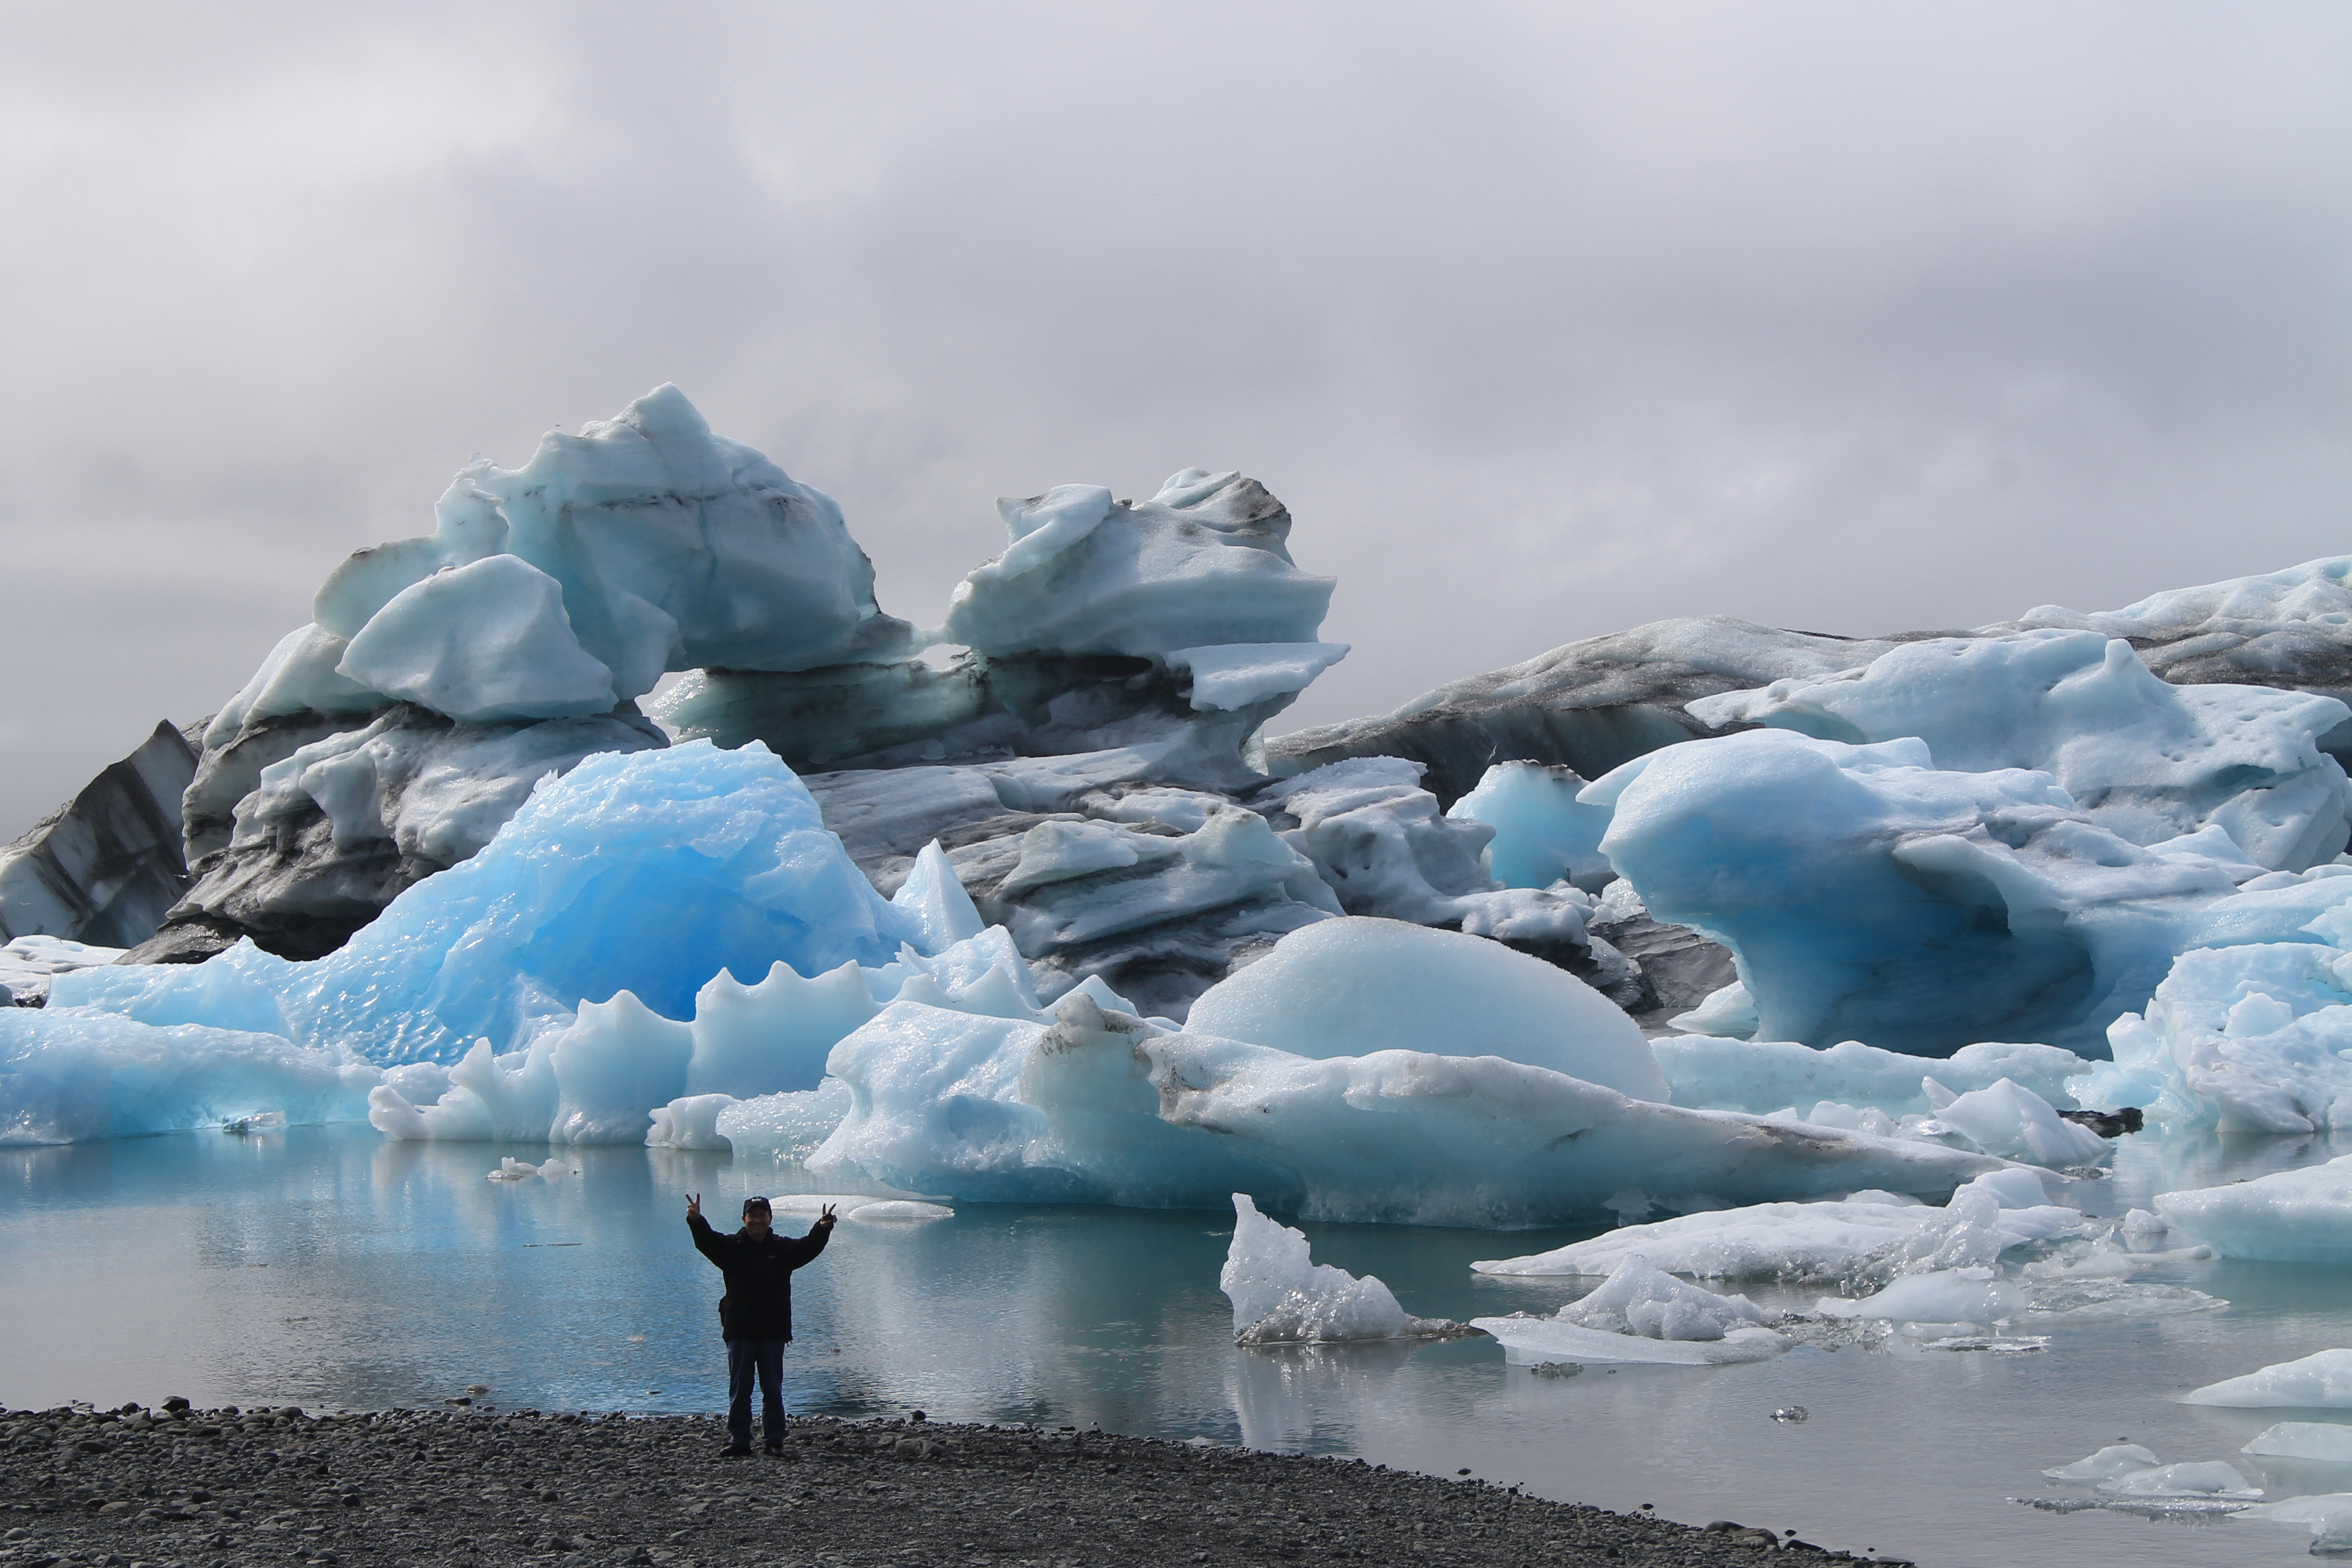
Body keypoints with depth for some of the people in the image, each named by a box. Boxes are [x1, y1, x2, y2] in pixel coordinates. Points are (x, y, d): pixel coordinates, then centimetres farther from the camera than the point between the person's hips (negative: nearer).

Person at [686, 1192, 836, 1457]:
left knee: (773, 1389, 5)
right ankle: (738, 1440, 8)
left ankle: (775, 1440, 12)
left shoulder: (783, 1248, 6)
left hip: (774, 1331, 0)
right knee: (739, 1389, 3)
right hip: (740, 1330, 0)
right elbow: (707, 1241, -13)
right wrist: (696, 1221, -35)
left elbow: (808, 1247, -9)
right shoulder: (732, 1247, 3)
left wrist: (823, 1228, -30)